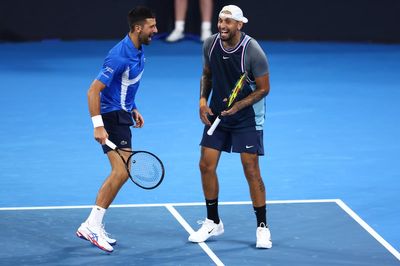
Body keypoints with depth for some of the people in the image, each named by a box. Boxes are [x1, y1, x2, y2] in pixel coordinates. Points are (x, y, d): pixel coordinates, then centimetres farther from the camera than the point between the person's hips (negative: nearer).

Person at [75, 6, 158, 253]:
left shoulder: (138, 50, 6)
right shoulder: (119, 56, -24)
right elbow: (94, 90, -25)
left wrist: (133, 109, 21)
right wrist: (98, 126, -28)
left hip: (122, 115, 10)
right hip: (111, 118, -10)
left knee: (120, 173, 12)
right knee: (122, 172, -16)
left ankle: (95, 226, 17)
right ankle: (92, 225, -12)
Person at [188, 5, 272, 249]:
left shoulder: (253, 52, -21)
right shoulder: (211, 44, -6)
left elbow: (263, 88, -14)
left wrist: (238, 106, -26)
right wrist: (203, 100, -5)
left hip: (247, 117, -5)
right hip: (217, 113, 5)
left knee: (251, 171, -7)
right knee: (206, 165, 1)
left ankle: (263, 228, 5)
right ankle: (213, 223, 17)